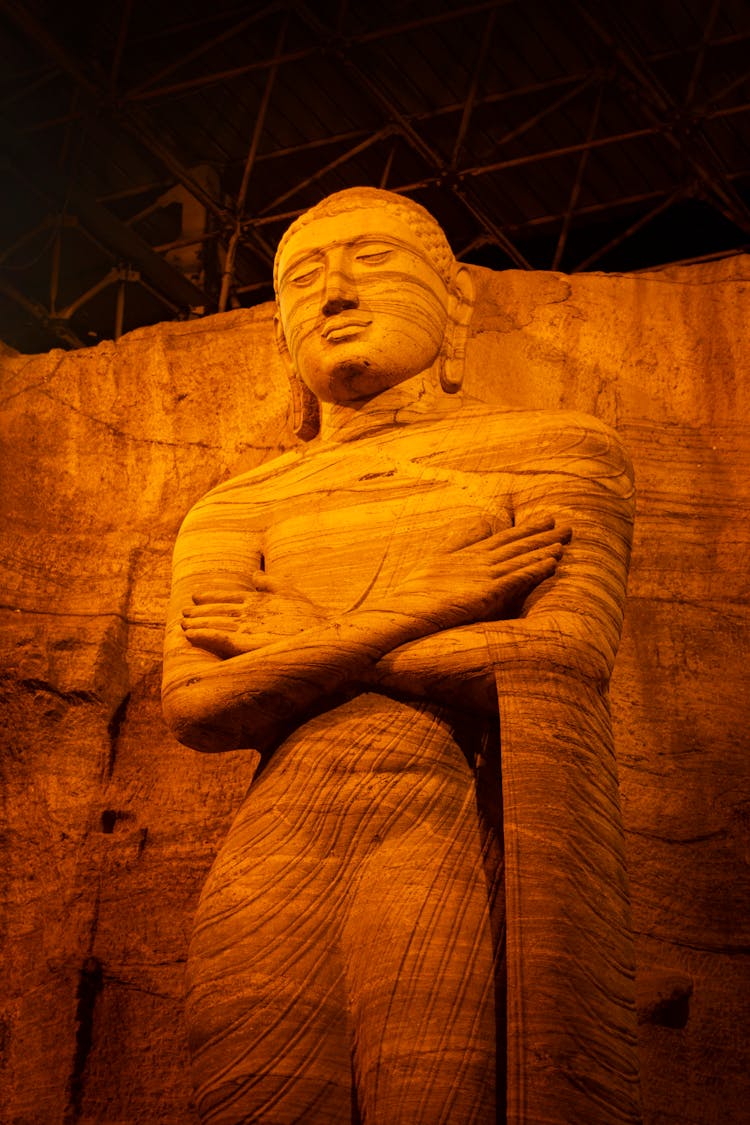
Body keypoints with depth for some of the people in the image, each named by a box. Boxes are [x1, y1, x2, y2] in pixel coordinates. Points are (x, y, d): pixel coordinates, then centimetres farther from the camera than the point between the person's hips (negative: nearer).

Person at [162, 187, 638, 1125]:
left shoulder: (555, 450, 18)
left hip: (459, 834, -2)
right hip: (274, 842, 3)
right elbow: (194, 705, 8)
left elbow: (563, 660, 1)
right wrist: (419, 605, 1)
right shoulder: (237, 508, 25)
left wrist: (296, 639, 6)